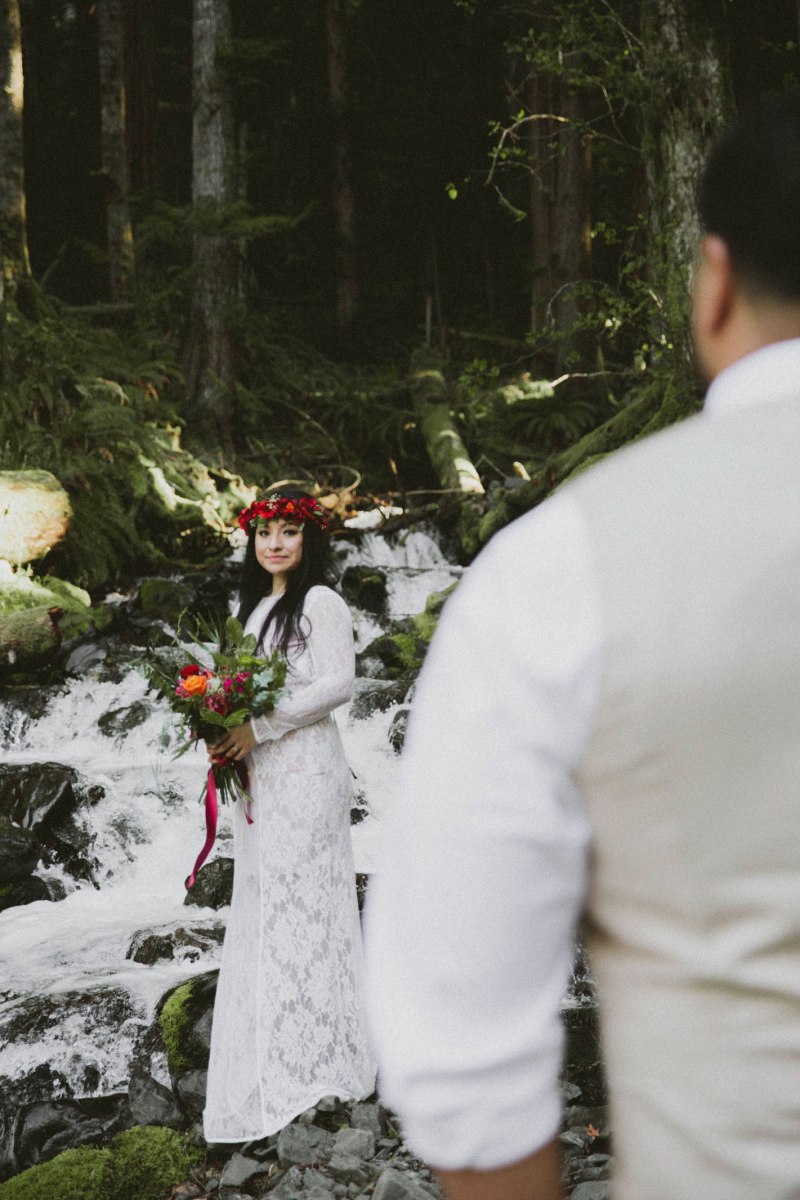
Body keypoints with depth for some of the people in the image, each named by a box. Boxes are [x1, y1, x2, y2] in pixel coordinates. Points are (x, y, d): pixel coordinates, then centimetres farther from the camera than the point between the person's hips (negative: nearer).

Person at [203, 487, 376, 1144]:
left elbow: (338, 683, -15)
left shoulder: (321, 602, -6)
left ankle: (315, 1058, 0)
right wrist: (228, 731, 5)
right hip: (260, 770, 8)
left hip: (305, 765, -8)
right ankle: (276, 1053, 15)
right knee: (263, 899, 8)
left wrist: (261, 726, -18)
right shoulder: (255, 607, 19)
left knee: (300, 894, -7)